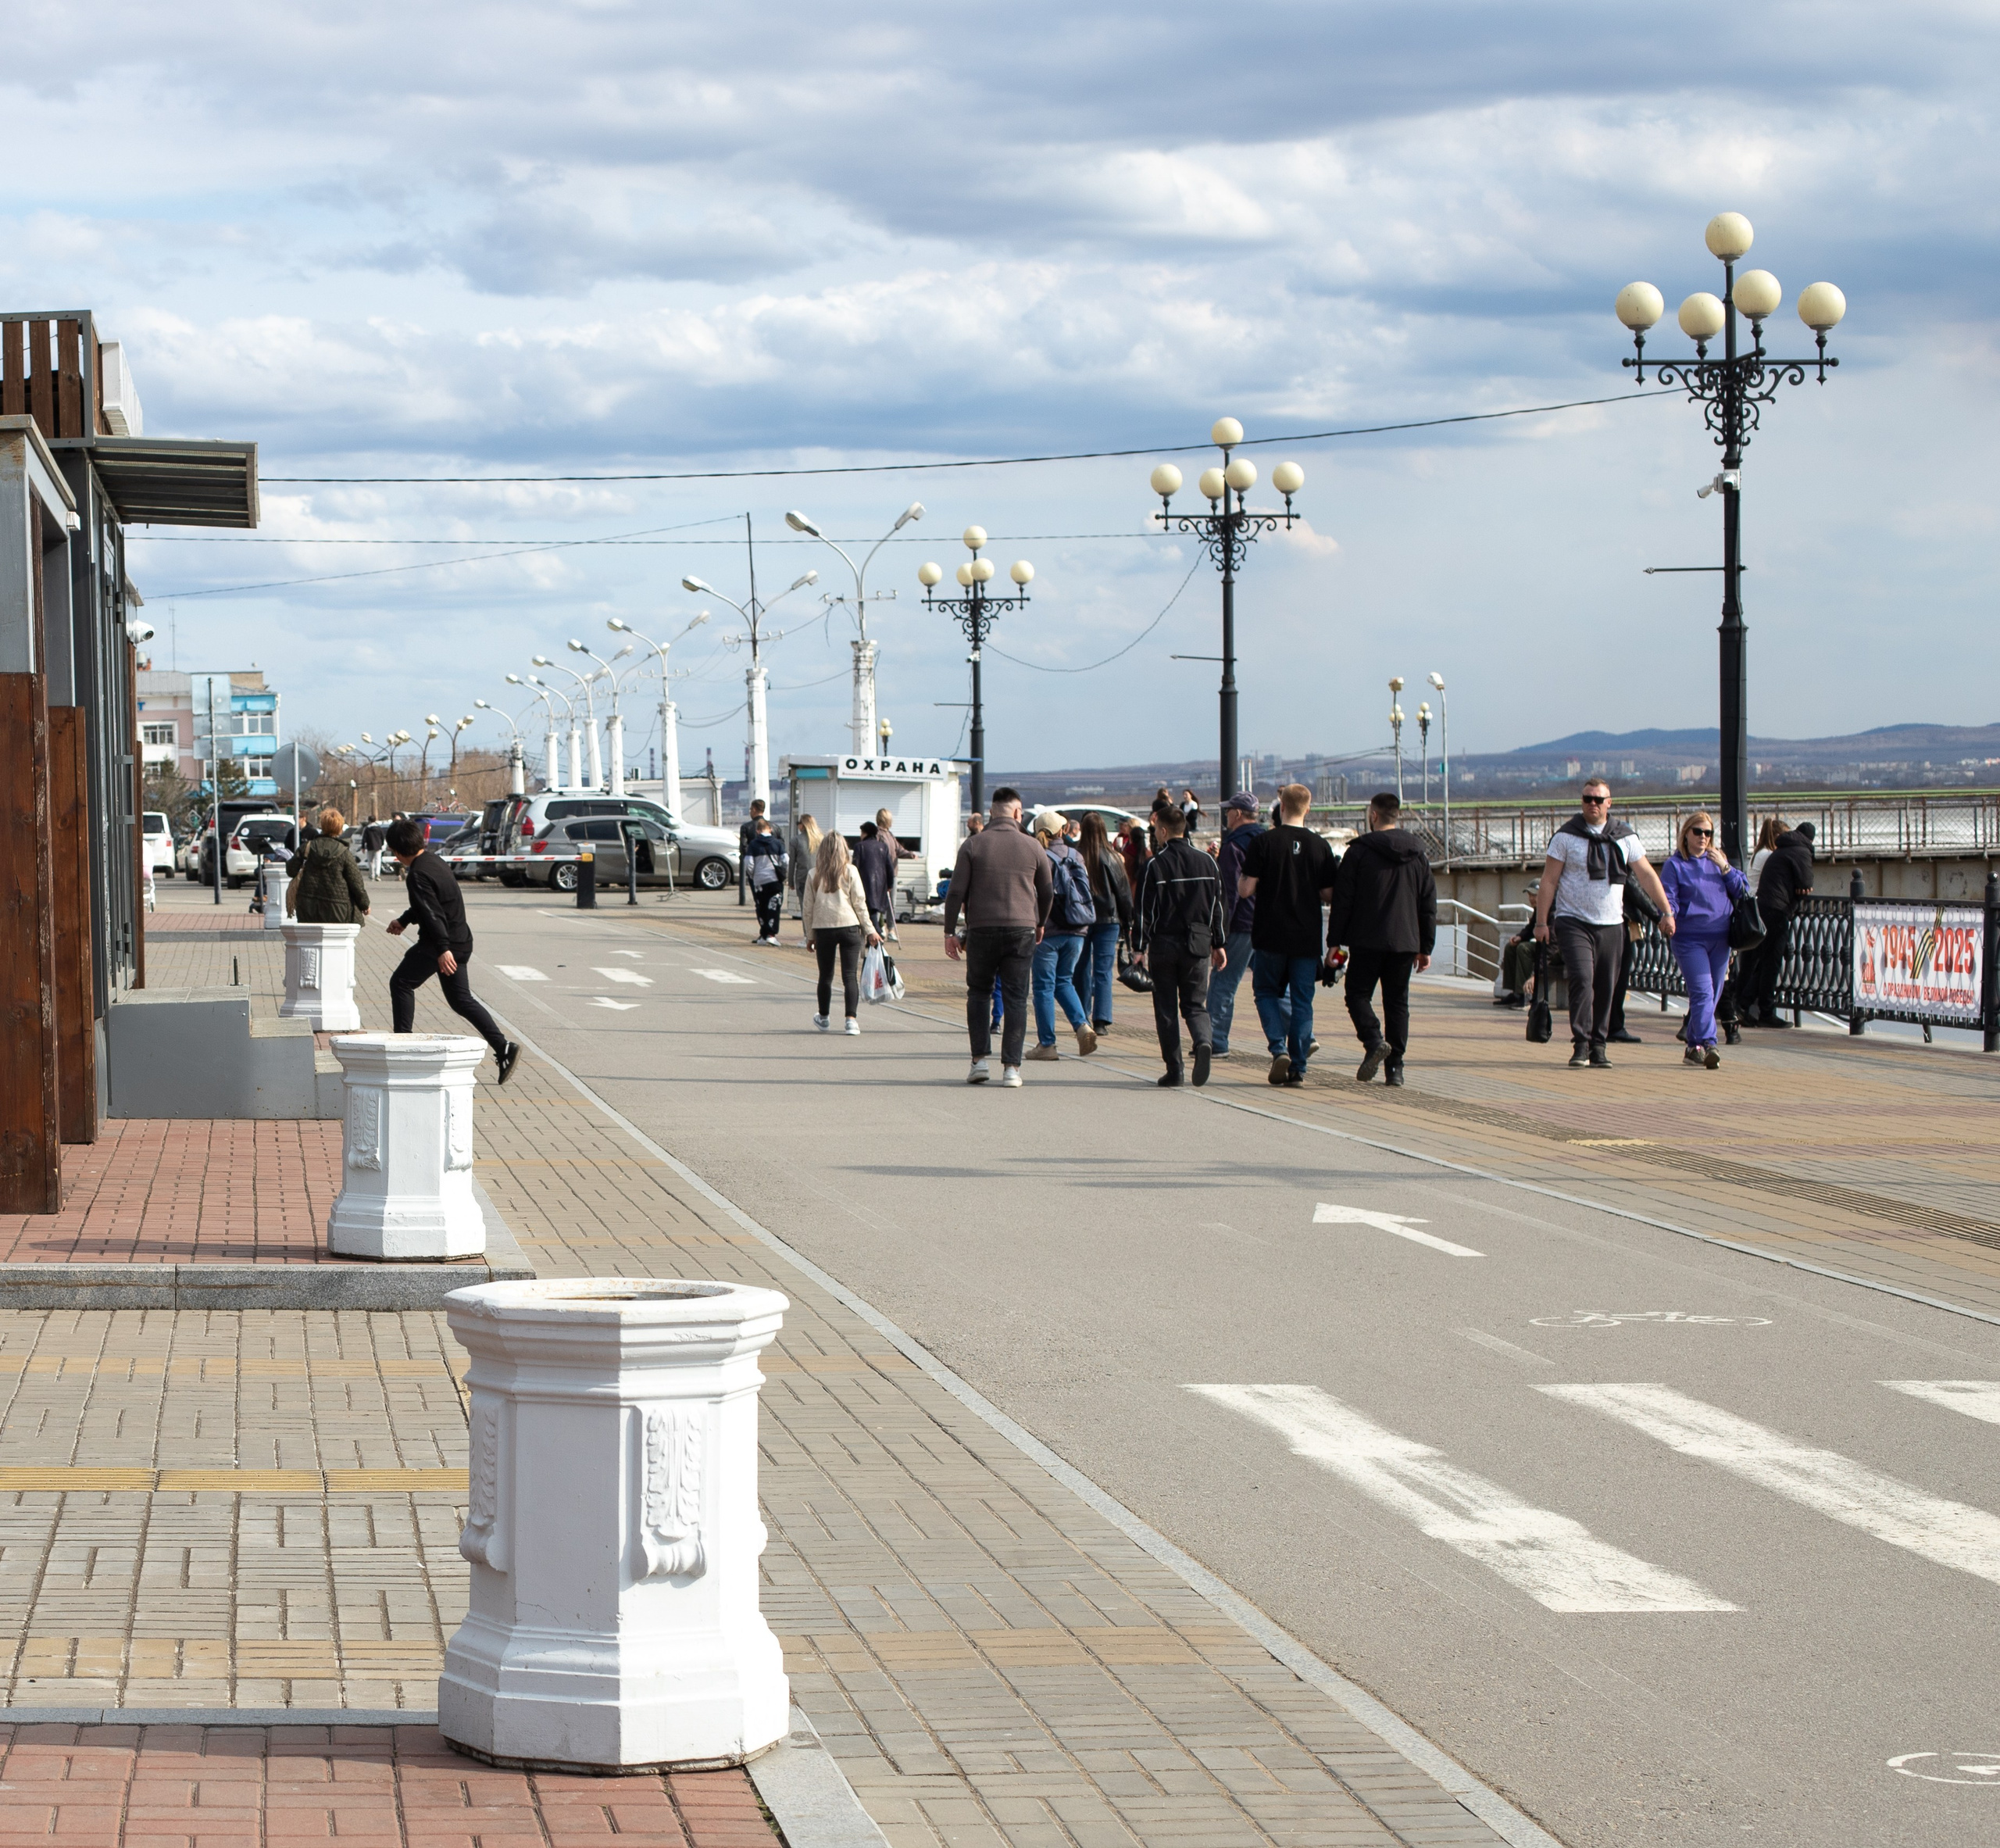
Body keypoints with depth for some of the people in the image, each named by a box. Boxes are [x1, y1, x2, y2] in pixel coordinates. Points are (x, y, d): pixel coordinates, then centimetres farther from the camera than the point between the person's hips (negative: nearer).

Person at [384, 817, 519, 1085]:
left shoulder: (418, 875, -19)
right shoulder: (434, 860, 12)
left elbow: (432, 913, -27)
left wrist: (442, 949, -31)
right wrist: (404, 921, 34)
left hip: (439, 943, -10)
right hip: (460, 941, 10)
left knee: (401, 983, 6)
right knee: (460, 1000, 12)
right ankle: (503, 1048, 2)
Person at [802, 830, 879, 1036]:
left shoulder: (814, 874, 1)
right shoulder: (850, 872, -3)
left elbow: (809, 907, 5)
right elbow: (859, 903, -2)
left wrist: (810, 935, 14)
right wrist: (869, 930, 4)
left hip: (823, 929, 2)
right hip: (849, 927, -1)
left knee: (826, 976, 16)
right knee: (850, 976, -2)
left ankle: (824, 1018, 32)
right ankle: (851, 1020, -14)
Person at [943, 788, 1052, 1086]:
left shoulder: (973, 845, -1)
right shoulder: (1032, 847, 3)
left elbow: (956, 891, -4)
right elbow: (1048, 891, 13)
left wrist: (950, 931, 3)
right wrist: (1040, 924, 29)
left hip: (982, 930, 0)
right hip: (1022, 930, 0)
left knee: (979, 992, 15)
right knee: (1016, 998, 3)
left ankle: (980, 1059, 6)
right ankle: (1011, 1067, -3)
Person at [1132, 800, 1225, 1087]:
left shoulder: (1156, 864, -8)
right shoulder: (1206, 861, 5)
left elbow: (1144, 910, -8)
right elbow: (1217, 906, 10)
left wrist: (1139, 947, -3)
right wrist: (1218, 943, 18)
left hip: (1164, 944, -3)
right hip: (1198, 944, 3)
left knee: (1166, 1008, 6)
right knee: (1195, 1004, 11)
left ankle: (1174, 1070, 3)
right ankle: (1203, 1042, -20)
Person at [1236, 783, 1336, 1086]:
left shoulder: (1264, 842, -8)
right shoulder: (1320, 846, -1)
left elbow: (1246, 890, -10)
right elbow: (1328, 895, 0)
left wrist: (1240, 877, 11)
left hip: (1270, 935, -2)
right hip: (1307, 936, 2)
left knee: (1267, 992, 14)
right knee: (1301, 1000, 8)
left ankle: (1279, 1049, -7)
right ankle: (1298, 1067, 5)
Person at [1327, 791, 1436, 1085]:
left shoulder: (1359, 851, -5)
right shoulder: (1419, 854, 9)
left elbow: (1342, 902, -5)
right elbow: (1429, 905, 12)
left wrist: (1334, 941, 1)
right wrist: (1426, 947, 17)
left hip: (1367, 941, -4)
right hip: (1405, 942, 4)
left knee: (1358, 994, 6)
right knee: (1397, 1001, 9)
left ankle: (1374, 1041, -19)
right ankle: (1395, 1066, 5)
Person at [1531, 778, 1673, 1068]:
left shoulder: (1625, 838, 7)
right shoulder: (1567, 836, -1)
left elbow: (1647, 876, 10)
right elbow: (1548, 881, 0)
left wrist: (1667, 913, 5)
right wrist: (1541, 922, -5)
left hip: (1611, 925, 3)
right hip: (1573, 922, -3)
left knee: (1606, 989, 3)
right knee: (1582, 979, -18)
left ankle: (1598, 1046, 12)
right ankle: (1581, 1045, -15)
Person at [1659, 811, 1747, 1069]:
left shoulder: (1718, 860, 13)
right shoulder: (1675, 865, 1)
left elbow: (1743, 891, 12)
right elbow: (1668, 899, -5)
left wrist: (1725, 868, -3)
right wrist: (1668, 918, -26)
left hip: (1720, 939, 5)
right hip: (1690, 938, -5)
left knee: (1712, 995, 7)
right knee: (1702, 992, -18)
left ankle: (1694, 1048, 17)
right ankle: (1707, 1045, -26)